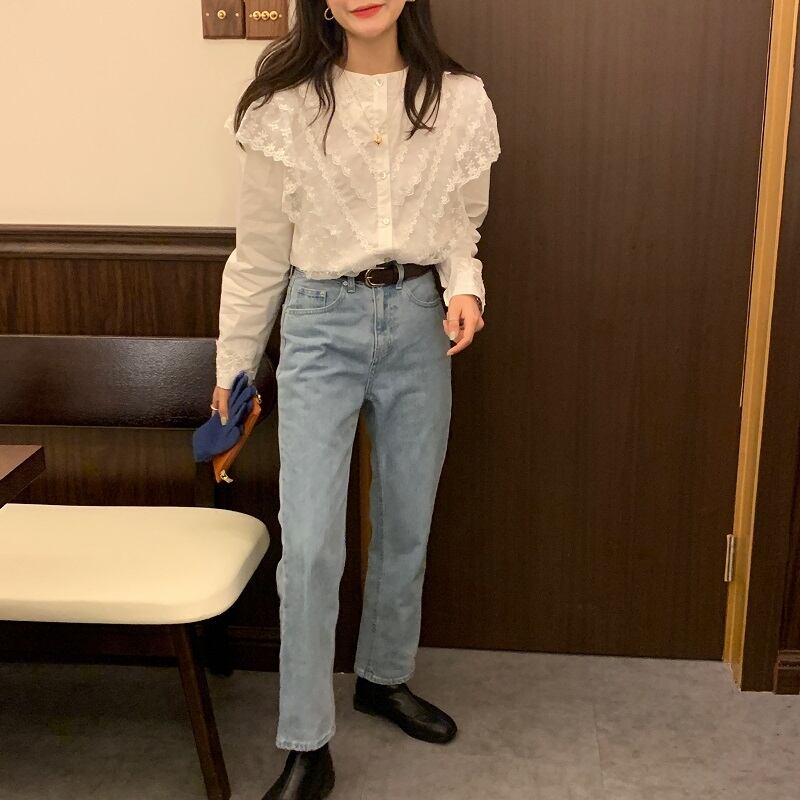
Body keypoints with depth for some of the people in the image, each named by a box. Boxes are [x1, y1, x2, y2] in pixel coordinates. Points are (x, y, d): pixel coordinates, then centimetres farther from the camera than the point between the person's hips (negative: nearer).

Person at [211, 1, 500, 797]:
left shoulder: (458, 100, -1)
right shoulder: (284, 102, -6)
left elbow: (460, 229, 10)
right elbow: (258, 251, 0)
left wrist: (464, 289, -12)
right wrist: (232, 369, 5)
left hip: (417, 324, 3)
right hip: (321, 324, -2)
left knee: (406, 528, 15)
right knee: (310, 545, -6)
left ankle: (384, 677, 39)